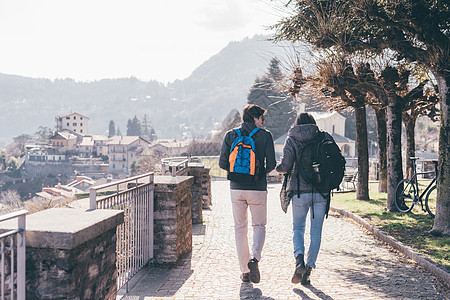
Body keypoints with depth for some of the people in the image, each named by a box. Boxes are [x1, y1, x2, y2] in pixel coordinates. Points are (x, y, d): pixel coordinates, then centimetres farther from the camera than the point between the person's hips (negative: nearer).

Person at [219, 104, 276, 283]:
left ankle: (245, 271, 13)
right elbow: (271, 164, -7)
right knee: (259, 226, 13)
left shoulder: (231, 135, 3)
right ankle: (254, 258, -12)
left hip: (236, 188, 2)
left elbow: (223, 163, -1)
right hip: (258, 188, -2)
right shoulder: (265, 135, -3)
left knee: (240, 229, 11)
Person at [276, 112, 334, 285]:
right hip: (321, 192, 1)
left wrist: (279, 168, 13)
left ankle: (299, 260, -9)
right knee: (316, 231, 10)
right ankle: (309, 268, 9)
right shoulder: (324, 138, 4)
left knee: (298, 228, 13)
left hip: (300, 191, -1)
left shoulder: (292, 140, -1)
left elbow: (285, 166, -9)